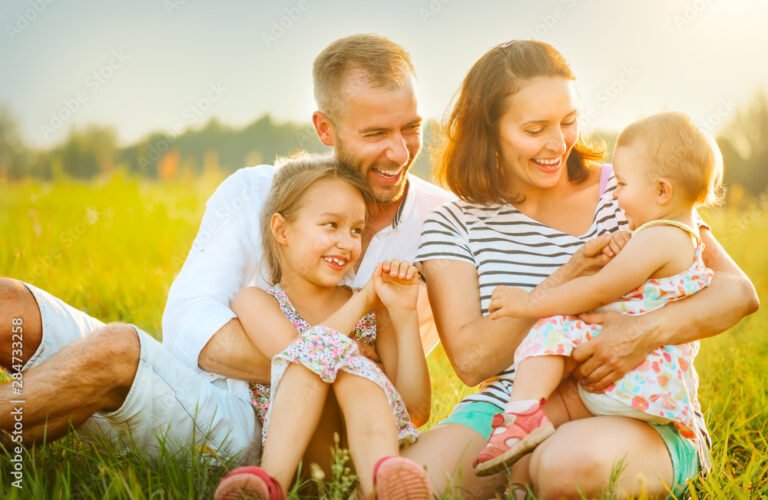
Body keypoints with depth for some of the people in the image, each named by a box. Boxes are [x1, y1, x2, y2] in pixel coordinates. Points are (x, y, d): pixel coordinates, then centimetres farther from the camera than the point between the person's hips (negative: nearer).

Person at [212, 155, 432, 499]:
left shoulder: (374, 310, 12)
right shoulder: (256, 302, 7)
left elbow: (417, 412, 3)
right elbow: (301, 357, -15)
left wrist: (404, 314, -5)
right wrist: (364, 298, -6)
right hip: (287, 452, -2)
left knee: (355, 371, -26)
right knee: (319, 343, -23)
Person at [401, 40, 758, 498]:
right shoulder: (453, 227, 2)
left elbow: (739, 292, -5)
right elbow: (471, 363, -8)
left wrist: (649, 331, -26)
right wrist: (565, 280, -19)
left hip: (633, 414, -1)